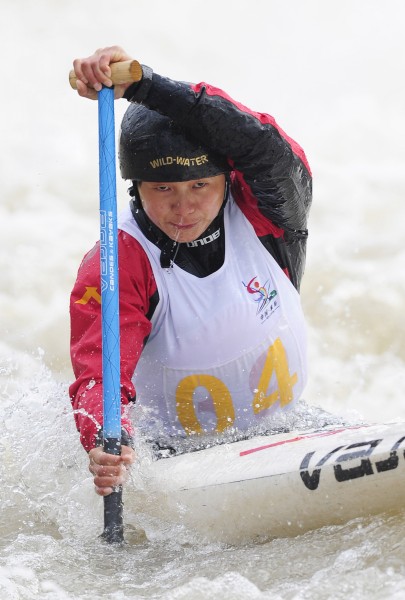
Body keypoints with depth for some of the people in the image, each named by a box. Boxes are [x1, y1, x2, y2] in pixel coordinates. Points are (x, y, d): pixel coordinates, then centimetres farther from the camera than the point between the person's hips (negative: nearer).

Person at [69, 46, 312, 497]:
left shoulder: (264, 214, -12)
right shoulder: (116, 265, -16)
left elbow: (262, 146, -32)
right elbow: (100, 371, -27)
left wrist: (141, 84, -42)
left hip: (284, 426, 1)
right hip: (179, 454, -1)